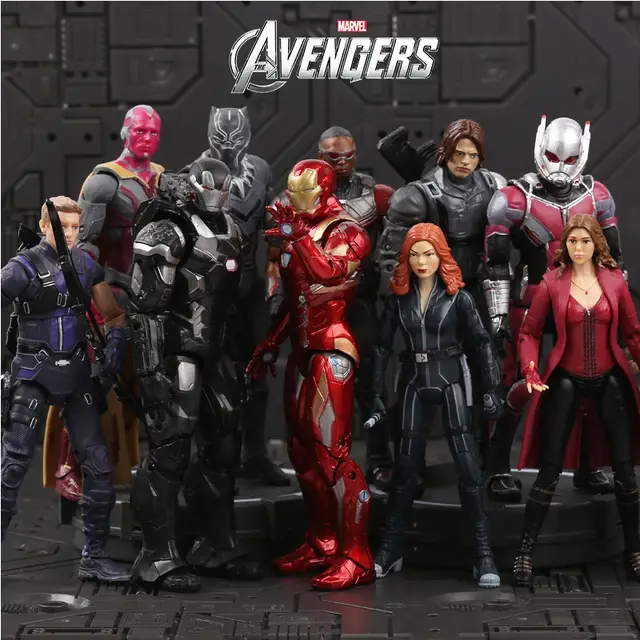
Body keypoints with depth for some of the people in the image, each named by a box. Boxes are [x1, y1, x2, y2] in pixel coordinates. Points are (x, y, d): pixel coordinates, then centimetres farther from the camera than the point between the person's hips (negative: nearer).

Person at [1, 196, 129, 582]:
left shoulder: (87, 264, 8)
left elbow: (114, 314, 16)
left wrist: (115, 346, 1)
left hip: (78, 376, 5)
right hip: (34, 376, -4)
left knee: (99, 465, 1)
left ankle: (95, 557, 10)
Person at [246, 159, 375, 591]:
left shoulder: (347, 232, -6)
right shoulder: (299, 232, 15)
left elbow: (329, 271, -27)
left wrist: (297, 236, -20)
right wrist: (271, 344, 20)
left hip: (332, 350, -8)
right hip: (303, 350, 8)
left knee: (332, 451, -13)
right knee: (304, 452, 8)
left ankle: (356, 557, -12)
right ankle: (322, 544, 17)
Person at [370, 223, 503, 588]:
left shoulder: (457, 296, -4)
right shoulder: (399, 297, 5)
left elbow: (483, 342, -4)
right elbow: (383, 346, 9)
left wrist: (491, 390, -9)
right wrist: (377, 393, 5)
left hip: (452, 381, -3)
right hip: (415, 383, 3)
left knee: (468, 466, -6)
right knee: (406, 467, 6)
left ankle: (484, 553, -4)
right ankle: (391, 550, 13)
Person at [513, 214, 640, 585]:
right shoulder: (552, 284, -4)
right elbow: (530, 332, 1)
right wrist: (530, 370, -14)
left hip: (610, 381, 2)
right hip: (566, 382, -2)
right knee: (550, 469, -1)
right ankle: (526, 551, 6)